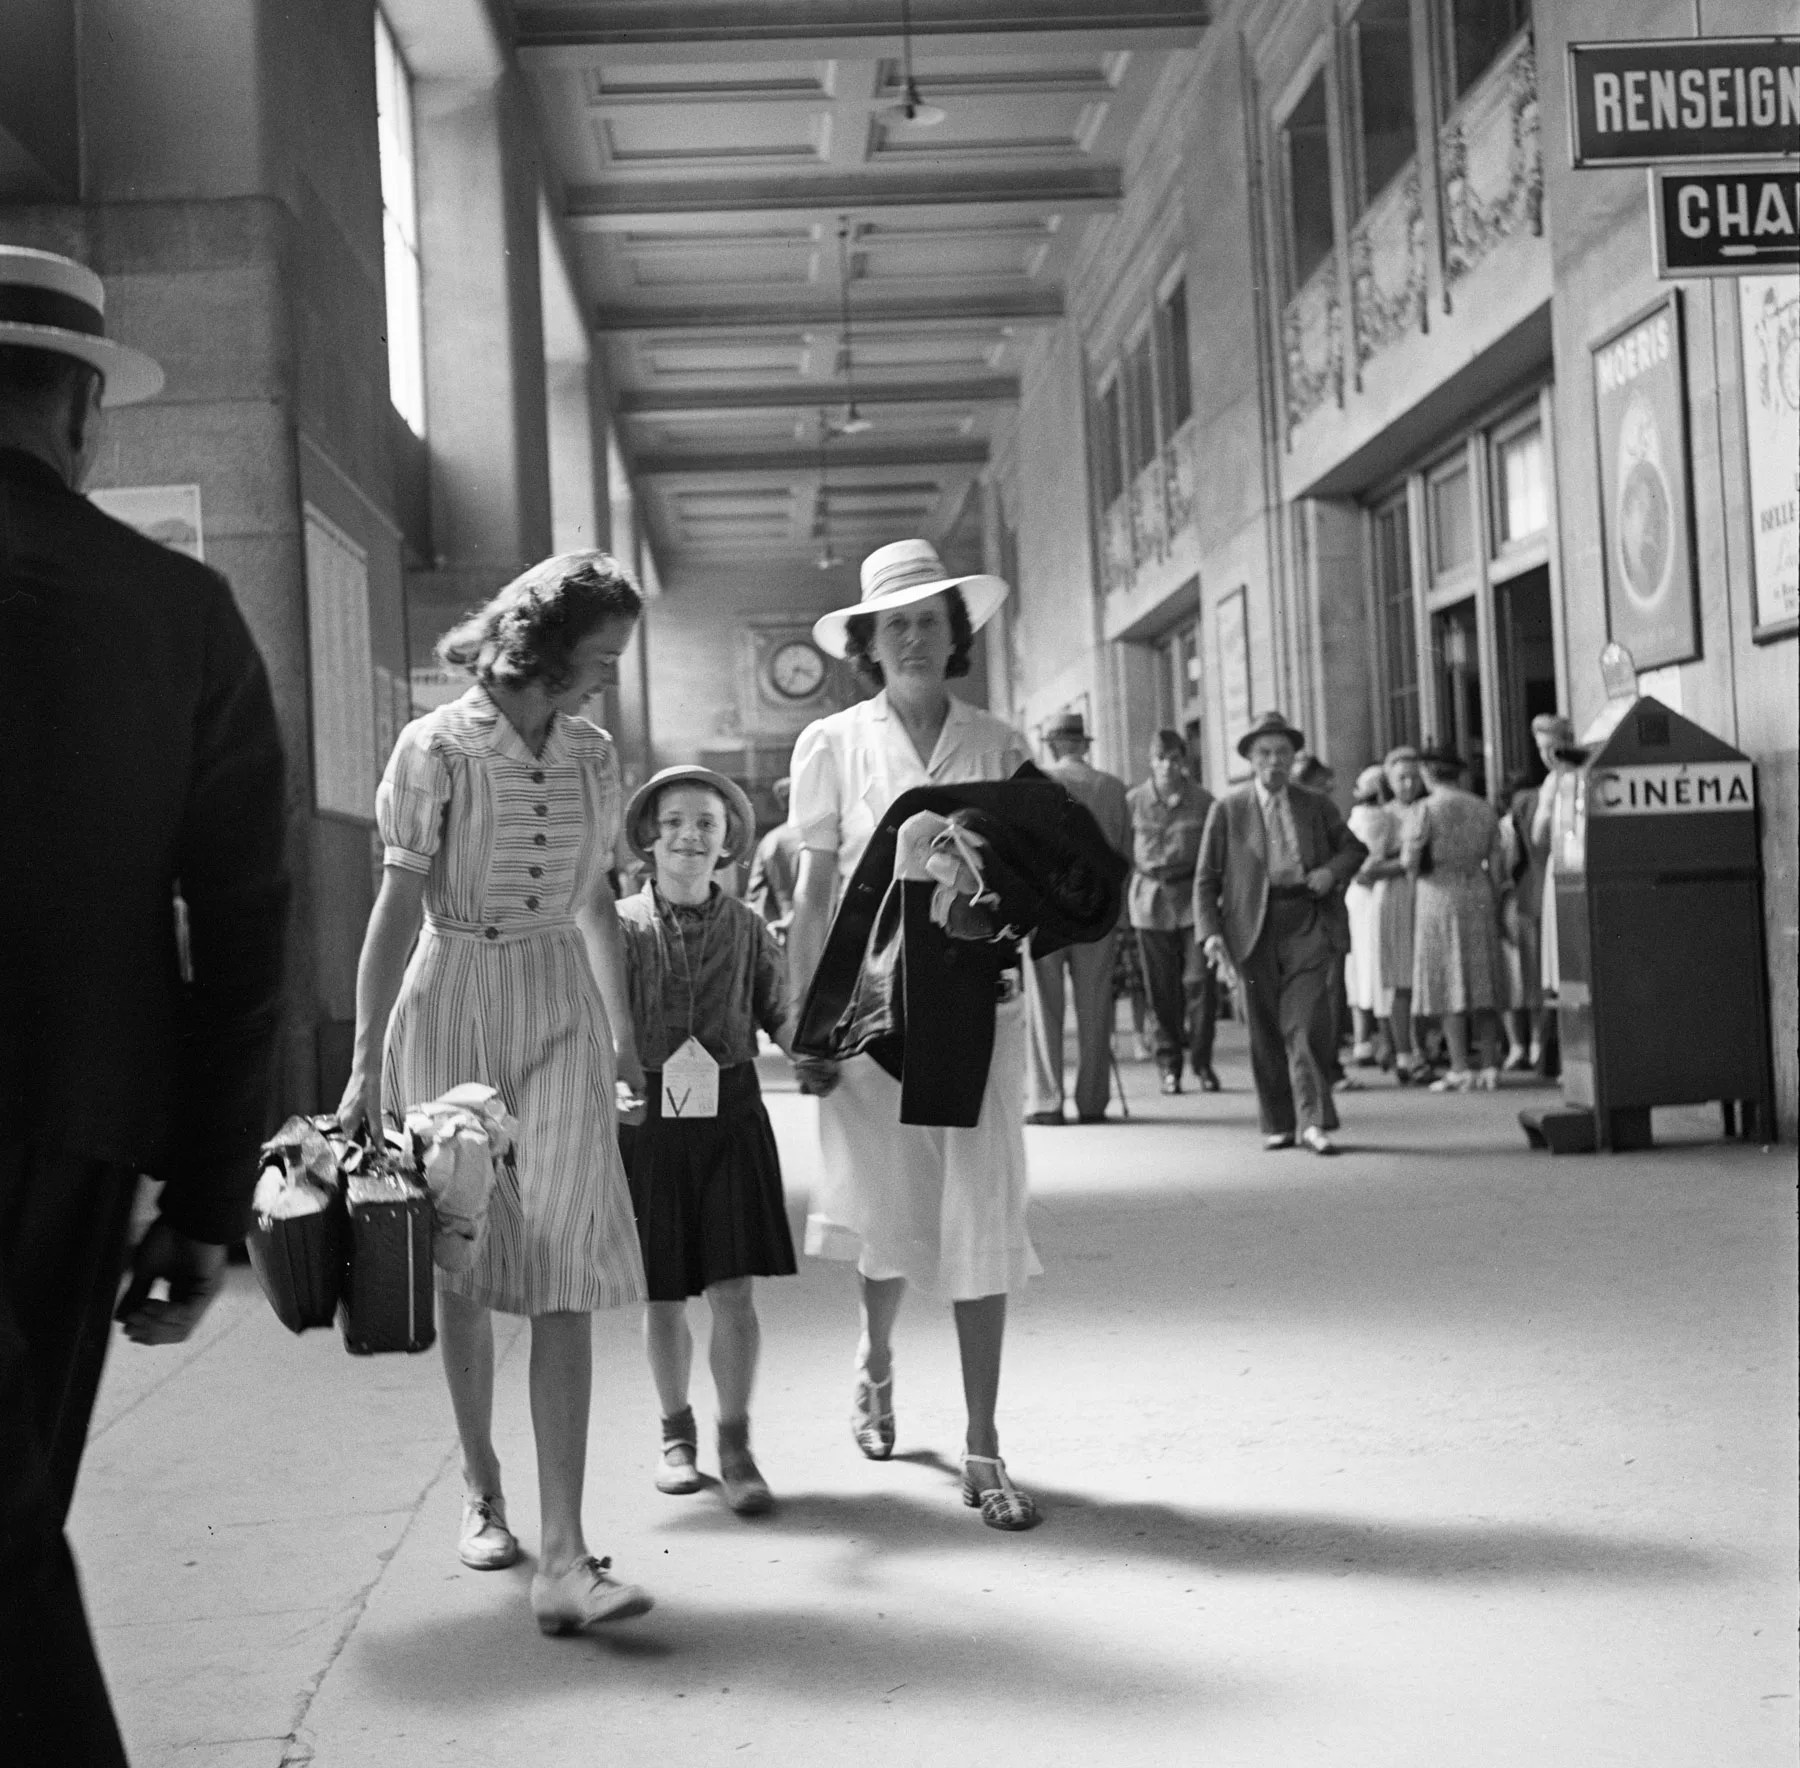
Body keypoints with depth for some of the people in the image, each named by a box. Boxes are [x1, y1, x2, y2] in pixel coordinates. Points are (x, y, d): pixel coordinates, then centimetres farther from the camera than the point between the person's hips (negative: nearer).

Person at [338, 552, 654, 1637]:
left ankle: (564, 1557, -13)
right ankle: (484, 1493, 28)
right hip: (451, 1005, -3)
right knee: (464, 1270, 7)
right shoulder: (437, 748, -6)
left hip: (560, 1016, 3)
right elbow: (399, 908, -8)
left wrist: (625, 1036, 24)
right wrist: (367, 1067, -11)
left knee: (565, 1273, -9)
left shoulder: (593, 756, 8)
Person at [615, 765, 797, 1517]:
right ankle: (675, 1431, 29)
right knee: (661, 1294, 9)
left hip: (729, 1118, 1)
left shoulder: (746, 928, 4)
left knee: (732, 1290, -2)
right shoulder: (622, 926, -1)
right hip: (646, 1119, 0)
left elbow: (781, 1016, 7)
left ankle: (735, 1446, 11)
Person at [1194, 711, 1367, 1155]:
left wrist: (1333, 870, -1)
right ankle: (1277, 1124, 16)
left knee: (1304, 1024, -12)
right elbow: (1207, 877, 6)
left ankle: (1314, 1122, -10)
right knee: (1265, 1031, 5)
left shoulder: (1317, 805, 11)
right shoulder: (1228, 809, 6)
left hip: (1308, 922, 0)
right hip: (1255, 927, 0)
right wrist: (1209, 931, -7)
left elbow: (1354, 847, 22)